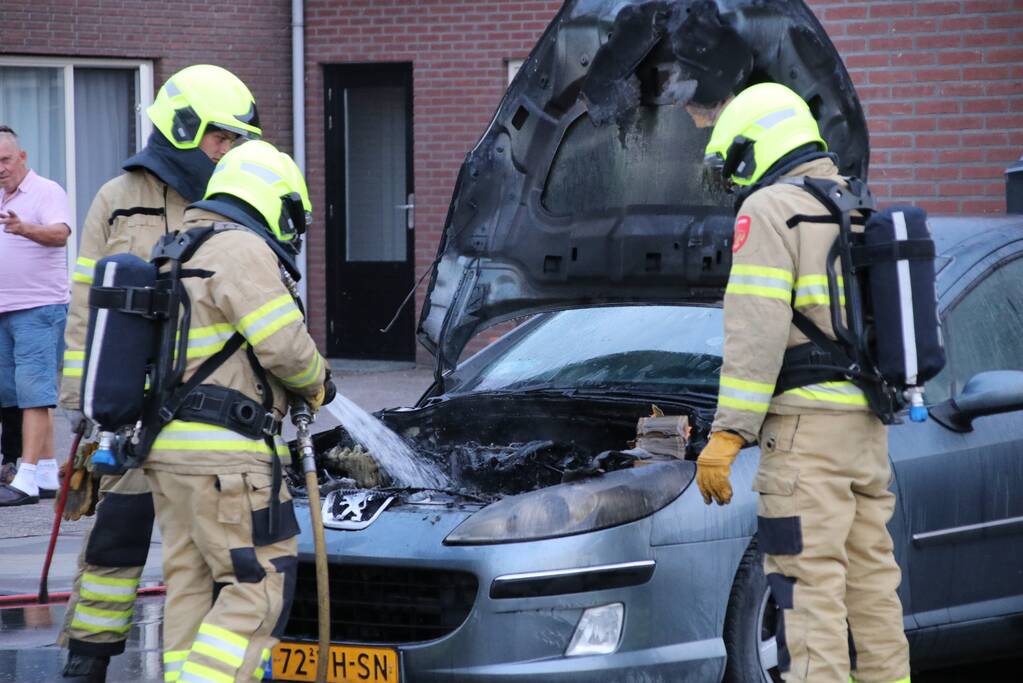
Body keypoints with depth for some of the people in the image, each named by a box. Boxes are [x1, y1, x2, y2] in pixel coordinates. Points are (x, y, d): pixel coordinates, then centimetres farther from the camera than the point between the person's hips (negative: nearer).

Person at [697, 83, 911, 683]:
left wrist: (729, 432, -17)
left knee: (808, 581, -10)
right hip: (868, 426, 9)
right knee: (870, 575, 12)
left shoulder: (770, 211, -7)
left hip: (806, 427, -8)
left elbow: (757, 329, -15)